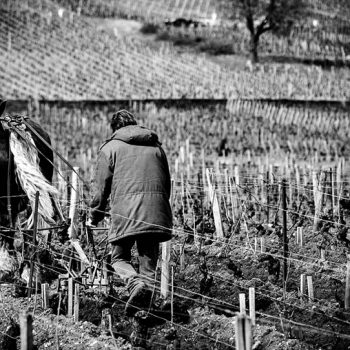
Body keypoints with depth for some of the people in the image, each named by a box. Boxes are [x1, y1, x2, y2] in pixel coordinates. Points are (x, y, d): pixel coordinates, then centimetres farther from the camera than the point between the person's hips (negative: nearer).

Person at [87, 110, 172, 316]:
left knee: (120, 257, 7)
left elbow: (101, 186, 6)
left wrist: (94, 218, 17)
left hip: (125, 212, -3)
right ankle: (144, 309, -1)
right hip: (156, 211, 3)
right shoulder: (156, 146, 21)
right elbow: (167, 182, 24)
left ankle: (135, 283, -22)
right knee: (149, 261, 7)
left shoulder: (111, 147, 9)